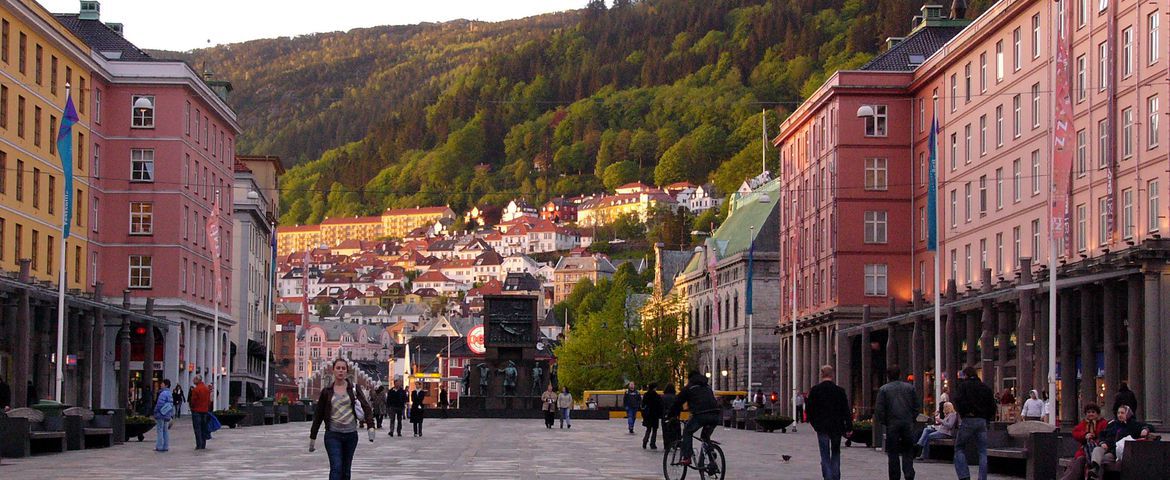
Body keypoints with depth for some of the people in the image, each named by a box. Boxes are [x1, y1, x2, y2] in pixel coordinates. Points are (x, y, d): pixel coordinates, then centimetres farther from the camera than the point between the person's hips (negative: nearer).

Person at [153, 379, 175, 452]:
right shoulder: (170, 393, 13)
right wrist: (171, 415, 18)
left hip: (161, 415, -9)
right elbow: (171, 405, 16)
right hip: (167, 416, 9)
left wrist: (155, 413, -10)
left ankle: (159, 447, -4)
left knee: (160, 431, -4)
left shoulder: (163, 393, -16)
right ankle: (165, 446, 14)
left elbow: (159, 404, -20)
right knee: (165, 431, 12)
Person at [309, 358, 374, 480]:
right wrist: (312, 438, 9)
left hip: (351, 434, 2)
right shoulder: (326, 391, 3)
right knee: (336, 468, -14)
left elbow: (366, 407, -5)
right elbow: (318, 415, 8)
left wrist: (370, 426, -20)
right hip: (333, 435, -2)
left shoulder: (354, 389, 3)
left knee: (346, 470, 10)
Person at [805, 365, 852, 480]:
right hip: (837, 427, 1)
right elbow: (846, 410, -5)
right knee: (836, 453, 15)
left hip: (821, 427, -1)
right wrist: (849, 427, -1)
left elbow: (809, 410, 0)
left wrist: (814, 423, 13)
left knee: (825, 455, 3)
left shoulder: (815, 390, -5)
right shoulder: (840, 390, -6)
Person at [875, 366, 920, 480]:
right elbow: (917, 405, 7)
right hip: (908, 423, 2)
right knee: (908, 451, 8)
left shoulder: (883, 389, -1)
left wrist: (883, 422, 6)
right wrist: (912, 418, 14)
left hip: (892, 424, -2)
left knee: (893, 453, 5)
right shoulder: (909, 387, 6)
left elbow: (879, 409, -5)